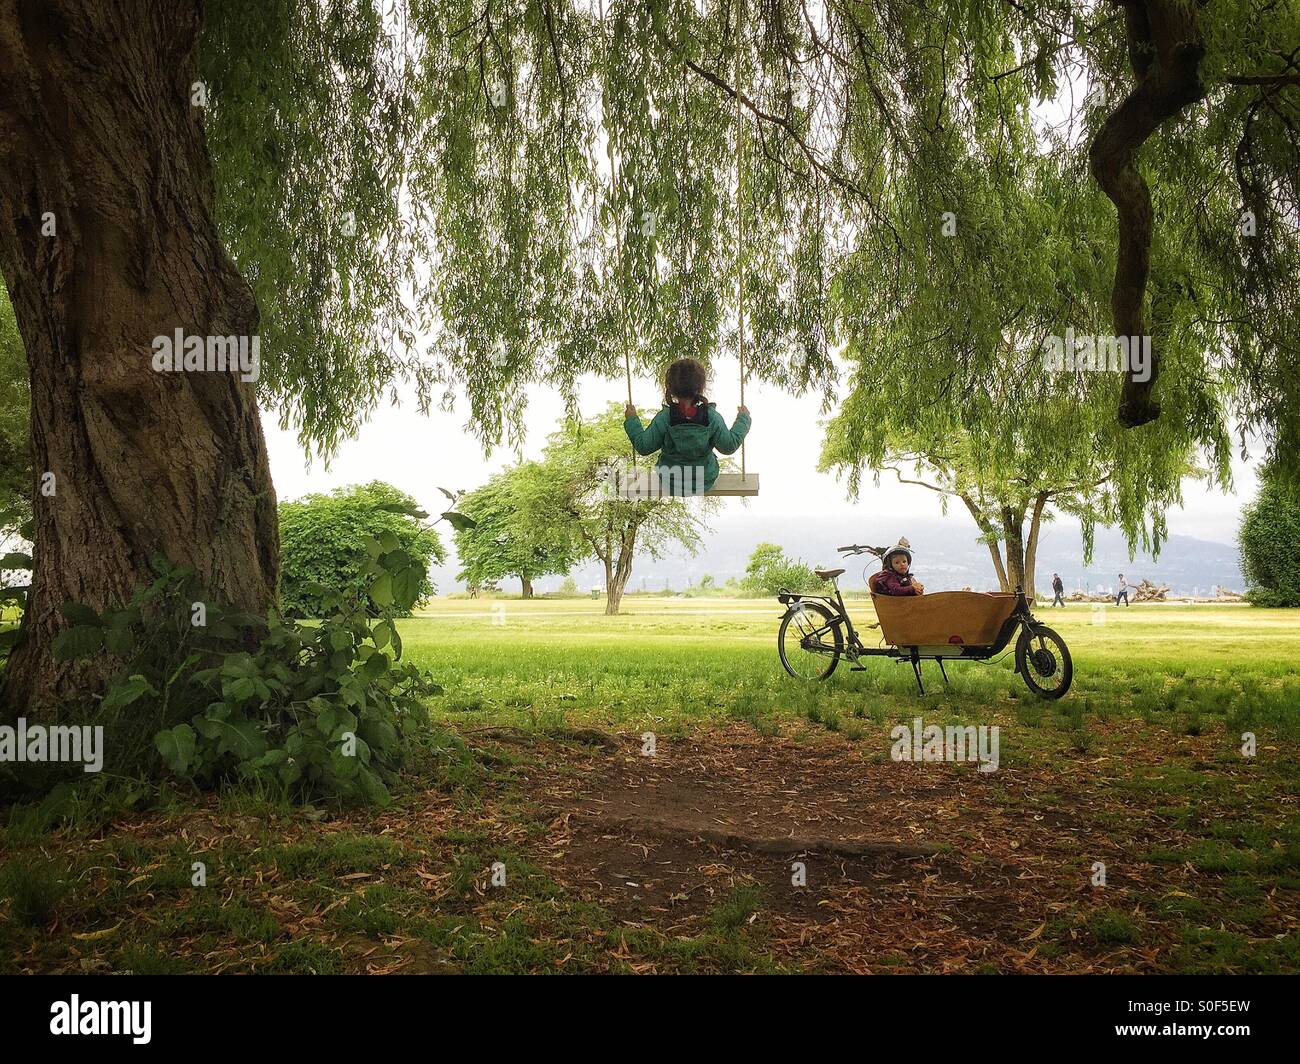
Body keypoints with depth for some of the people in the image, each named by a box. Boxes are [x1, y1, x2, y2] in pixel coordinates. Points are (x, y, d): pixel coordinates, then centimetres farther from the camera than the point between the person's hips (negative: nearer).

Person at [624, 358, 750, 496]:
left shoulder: (664, 418, -23)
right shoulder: (712, 418, -22)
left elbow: (643, 446, -15)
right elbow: (729, 446, -12)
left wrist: (632, 419, -2)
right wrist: (743, 418, 0)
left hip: (669, 484, 0)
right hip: (705, 481, 1)